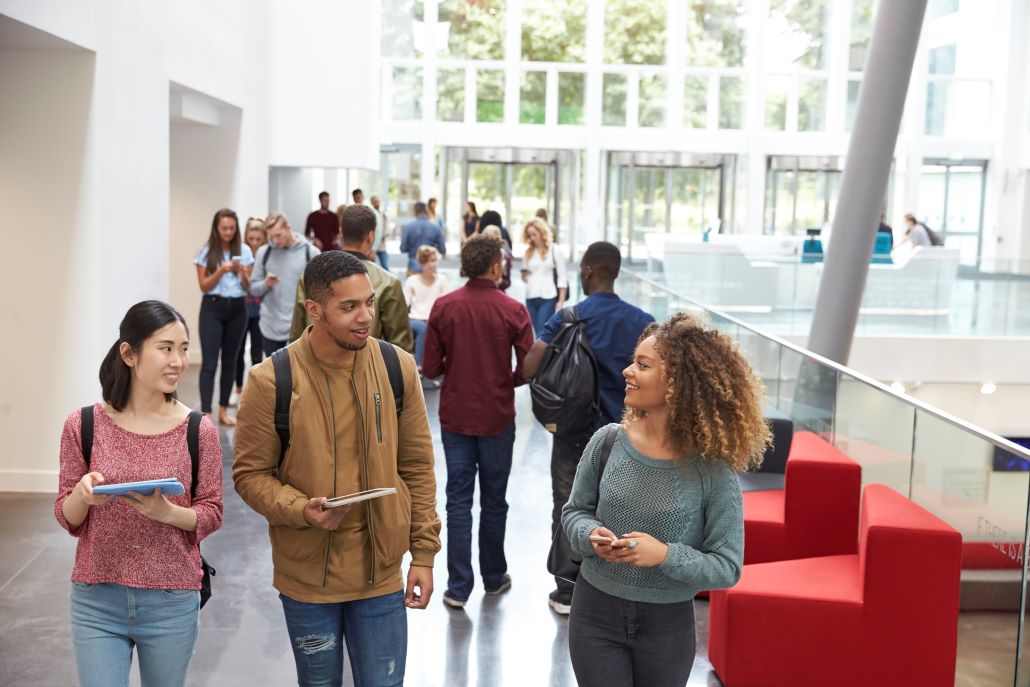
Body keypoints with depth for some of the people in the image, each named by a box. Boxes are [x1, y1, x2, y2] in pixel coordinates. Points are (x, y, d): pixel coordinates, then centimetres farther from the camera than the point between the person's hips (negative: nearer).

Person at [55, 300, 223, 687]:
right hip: (96, 601, 0)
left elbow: (211, 514, 0)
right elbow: (67, 519, 3)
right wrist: (82, 495, -19)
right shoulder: (83, 426, -4)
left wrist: (167, 512, -20)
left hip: (172, 604, 0)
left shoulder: (199, 431, -6)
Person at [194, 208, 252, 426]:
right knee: (209, 362, -9)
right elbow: (204, 286, -4)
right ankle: (206, 414, -11)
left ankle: (223, 410, 21)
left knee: (230, 361, 10)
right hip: (212, 309, -3)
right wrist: (221, 271, -18)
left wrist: (243, 273, -16)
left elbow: (248, 287, 5)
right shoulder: (206, 251, -1)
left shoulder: (244, 250, 3)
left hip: (237, 309, 3)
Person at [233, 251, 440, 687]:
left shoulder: (398, 368, -5)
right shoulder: (271, 381, -13)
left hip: (382, 572, 1)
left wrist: (424, 553, 1)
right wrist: (302, 510, -23)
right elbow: (250, 473, -5)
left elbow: (417, 466, 2)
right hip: (307, 575, -1)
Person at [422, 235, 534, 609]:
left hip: (455, 417, 1)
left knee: (458, 499, 7)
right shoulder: (512, 310, -12)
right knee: (494, 501, 13)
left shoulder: (443, 307, -7)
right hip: (497, 418, -1)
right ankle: (494, 577, 27)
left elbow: (430, 368, -6)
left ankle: (458, 586, 7)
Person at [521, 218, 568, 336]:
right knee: (538, 333, 8)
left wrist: (561, 301, -7)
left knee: (543, 333, -11)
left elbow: (562, 278, -3)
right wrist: (525, 276, 1)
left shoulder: (555, 251, -2)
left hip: (548, 298, -5)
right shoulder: (528, 252, 13)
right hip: (531, 298, 5)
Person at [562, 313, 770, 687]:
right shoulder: (607, 441, -8)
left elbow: (727, 567, -12)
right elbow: (575, 511, 6)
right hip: (595, 612, 1)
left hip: (667, 624, -1)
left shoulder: (712, 470, -16)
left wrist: (666, 555, -28)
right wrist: (591, 534, -16)